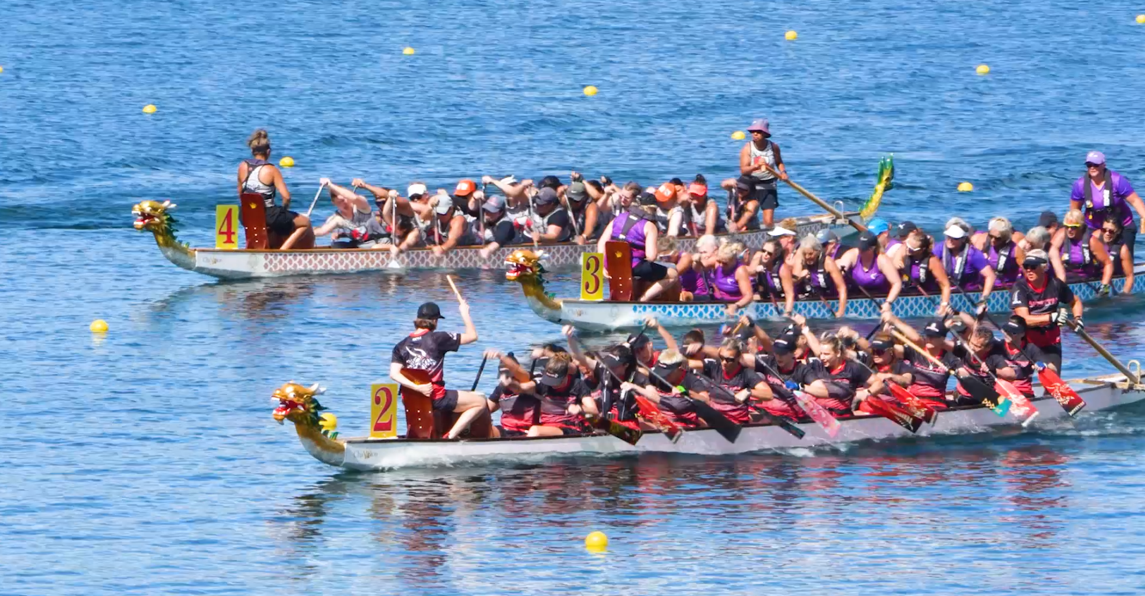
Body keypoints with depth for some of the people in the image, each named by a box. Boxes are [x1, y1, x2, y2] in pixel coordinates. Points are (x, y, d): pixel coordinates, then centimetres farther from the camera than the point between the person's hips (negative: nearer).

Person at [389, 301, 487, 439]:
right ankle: (450, 436, -9)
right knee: (481, 402, 5)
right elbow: (472, 336, -2)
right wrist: (465, 313, 11)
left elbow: (394, 374, -10)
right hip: (436, 399, -7)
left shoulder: (401, 345, 3)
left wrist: (417, 387, -17)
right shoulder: (438, 338, -9)